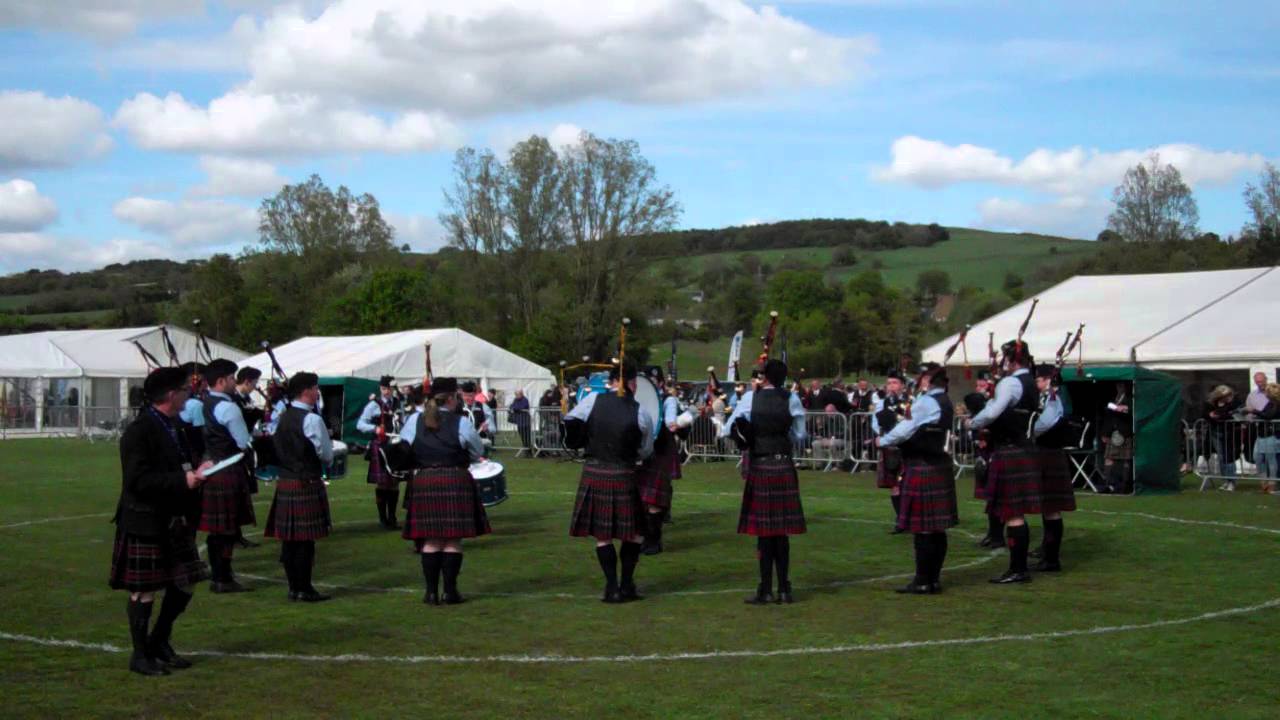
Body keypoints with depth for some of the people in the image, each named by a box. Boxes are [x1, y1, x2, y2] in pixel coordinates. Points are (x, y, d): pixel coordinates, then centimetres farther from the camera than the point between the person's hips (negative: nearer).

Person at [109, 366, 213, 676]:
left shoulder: (174, 427, 12)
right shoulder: (138, 432, -16)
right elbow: (138, 480, -23)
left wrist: (195, 473, 4)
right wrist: (184, 480, -26)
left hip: (175, 522, 9)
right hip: (145, 524, -9)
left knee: (185, 583, 12)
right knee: (144, 591, 1)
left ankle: (159, 642, 28)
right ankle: (141, 655, 14)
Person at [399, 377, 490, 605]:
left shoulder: (413, 420, 1)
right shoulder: (461, 422, -6)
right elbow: (478, 453, 4)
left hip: (423, 482, 3)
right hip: (455, 482, -3)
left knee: (430, 539, 7)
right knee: (453, 540, 4)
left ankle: (432, 592, 7)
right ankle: (450, 592, 4)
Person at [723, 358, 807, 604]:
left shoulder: (751, 398, -5)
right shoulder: (791, 399, -1)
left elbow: (729, 430, -3)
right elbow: (800, 436, 5)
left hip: (759, 468, -2)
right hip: (784, 467, 2)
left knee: (764, 529, 2)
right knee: (782, 530, 8)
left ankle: (766, 590, 4)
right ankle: (784, 588, 11)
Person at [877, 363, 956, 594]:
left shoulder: (925, 402, -15)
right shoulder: (946, 403, 14)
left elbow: (905, 430, -15)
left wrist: (883, 441, 1)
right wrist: (894, 441, 13)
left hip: (922, 469, -9)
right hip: (940, 467, 9)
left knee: (922, 528, -4)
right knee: (937, 528, 11)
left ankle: (923, 581, -1)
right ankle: (934, 579, 16)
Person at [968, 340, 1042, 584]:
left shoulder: (1010, 383, -15)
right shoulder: (1030, 383, 15)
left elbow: (992, 413, -26)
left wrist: (973, 423, -8)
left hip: (1010, 453, -10)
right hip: (1025, 451, 10)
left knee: (1012, 514, -5)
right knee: (1017, 514, 13)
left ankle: (1017, 569, -1)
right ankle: (1020, 567, 18)